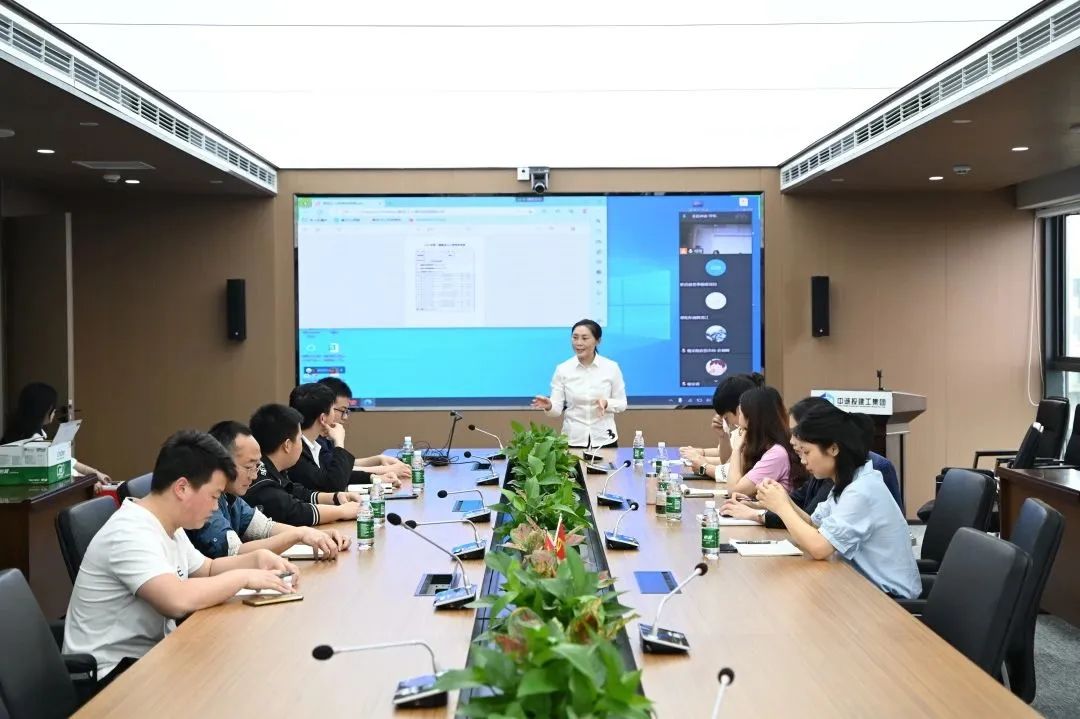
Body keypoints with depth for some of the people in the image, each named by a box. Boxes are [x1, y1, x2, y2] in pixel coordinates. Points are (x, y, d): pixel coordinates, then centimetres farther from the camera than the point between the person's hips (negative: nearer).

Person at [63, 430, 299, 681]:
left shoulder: (168, 526, 6)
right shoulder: (131, 534, -23)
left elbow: (207, 569, 22)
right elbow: (178, 600, -37)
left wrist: (257, 558, 3)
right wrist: (244, 577, -23)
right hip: (113, 673, -9)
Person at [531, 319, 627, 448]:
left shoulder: (611, 367, -4)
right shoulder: (562, 369, -3)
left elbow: (622, 404, 0)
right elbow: (557, 409, -5)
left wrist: (606, 403, -19)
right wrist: (549, 406, -26)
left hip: (603, 439, 0)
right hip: (573, 440, 0)